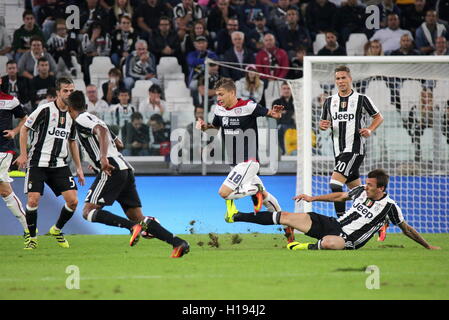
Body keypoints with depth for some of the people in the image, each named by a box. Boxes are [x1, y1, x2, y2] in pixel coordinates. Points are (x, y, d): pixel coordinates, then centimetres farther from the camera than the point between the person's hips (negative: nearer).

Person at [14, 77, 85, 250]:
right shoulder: (45, 110, -8)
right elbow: (24, 128, -2)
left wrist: (79, 167, 18)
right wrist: (23, 154, -9)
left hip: (60, 165, 5)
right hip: (38, 163, -5)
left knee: (73, 201, -6)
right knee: (33, 201, -14)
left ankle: (57, 230, 19)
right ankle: (32, 237, 7)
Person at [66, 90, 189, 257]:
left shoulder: (81, 119, 1)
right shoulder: (93, 118, 28)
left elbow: (102, 130, -20)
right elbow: (117, 142, 41)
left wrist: (103, 157, -33)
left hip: (113, 170, -9)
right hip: (126, 169, 9)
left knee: (88, 212, -10)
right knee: (138, 217, 4)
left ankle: (133, 226, -27)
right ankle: (178, 242, -12)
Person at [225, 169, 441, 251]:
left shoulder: (389, 207, -12)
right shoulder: (362, 191, 5)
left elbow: (406, 229, -2)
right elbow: (340, 196, 21)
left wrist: (428, 247, 0)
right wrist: (313, 198, 19)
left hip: (348, 242, -6)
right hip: (333, 224, 6)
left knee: (328, 242, -47)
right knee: (287, 217, -3)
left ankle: (307, 248, -15)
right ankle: (237, 216, -1)